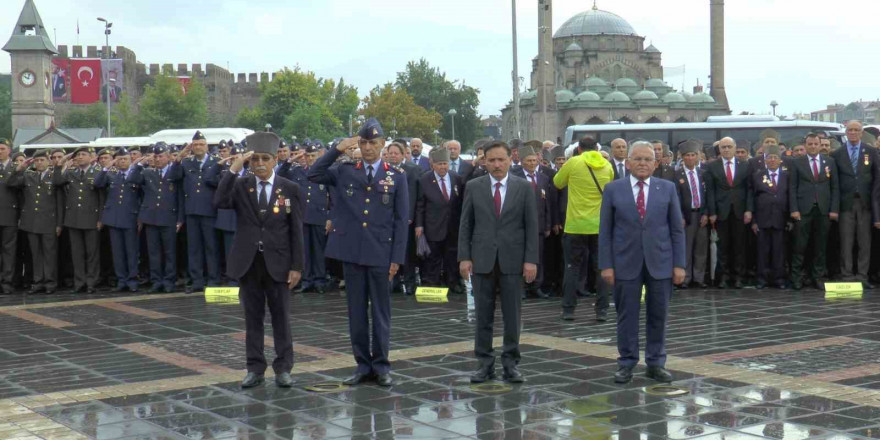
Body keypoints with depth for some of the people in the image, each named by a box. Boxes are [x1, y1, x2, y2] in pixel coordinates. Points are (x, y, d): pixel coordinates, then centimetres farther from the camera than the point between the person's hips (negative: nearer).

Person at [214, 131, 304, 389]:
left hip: (278, 263, -1)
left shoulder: (290, 189, 0)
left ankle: (283, 368, 13)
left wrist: (296, 266, -6)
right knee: (253, 317, 8)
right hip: (248, 263, 2)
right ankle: (255, 369, 16)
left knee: (281, 317, 5)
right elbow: (220, 202, -16)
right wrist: (233, 170, -19)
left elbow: (296, 231, -1)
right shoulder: (240, 186, 4)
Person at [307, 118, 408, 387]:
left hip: (381, 254, -2)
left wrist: (397, 257, -5)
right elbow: (313, 175, -2)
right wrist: (338, 150, -6)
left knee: (381, 312, 5)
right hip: (352, 252, 2)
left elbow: (401, 220, 1)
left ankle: (381, 365, 13)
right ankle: (363, 365, 16)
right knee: (356, 311, 7)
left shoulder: (396, 177, 3)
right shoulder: (345, 172, 8)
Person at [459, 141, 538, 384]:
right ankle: (485, 362, 14)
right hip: (482, 260, 1)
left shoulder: (524, 188, 2)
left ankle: (511, 363, 12)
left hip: (512, 261, -1)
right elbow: (466, 225, 5)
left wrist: (531, 260, -6)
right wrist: (464, 257, -3)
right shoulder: (473, 187, 4)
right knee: (483, 316, 6)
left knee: (512, 315, 3)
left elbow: (531, 226, 1)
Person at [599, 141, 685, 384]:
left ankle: (656, 363, 17)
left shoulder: (667, 188, 5)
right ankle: (626, 364, 13)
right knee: (626, 316, 3)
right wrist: (606, 265, -5)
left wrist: (679, 264, -1)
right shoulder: (613, 189, 2)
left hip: (660, 262, 1)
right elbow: (605, 230, 2)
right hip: (626, 263, -1)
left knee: (658, 315, 6)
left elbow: (677, 229, 5)